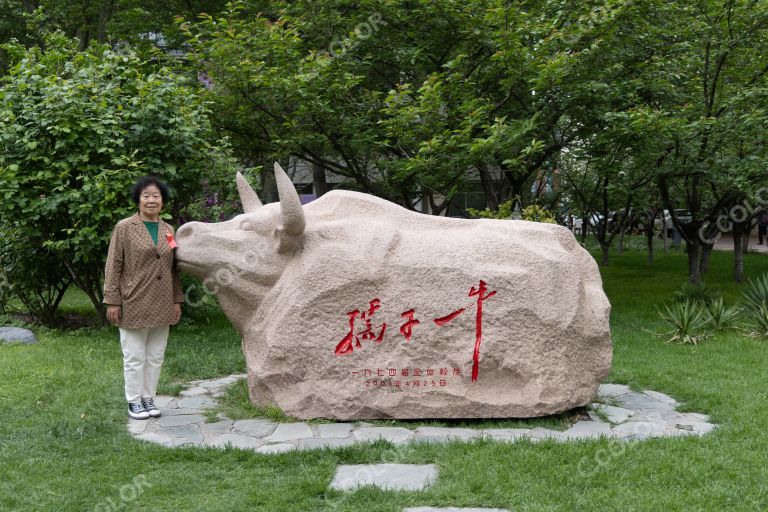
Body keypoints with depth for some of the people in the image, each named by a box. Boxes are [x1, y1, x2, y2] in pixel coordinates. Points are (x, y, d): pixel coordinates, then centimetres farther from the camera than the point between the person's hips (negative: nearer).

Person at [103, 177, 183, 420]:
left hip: (161, 306, 4)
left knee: (156, 356, 10)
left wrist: (177, 300, 10)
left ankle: (149, 398, 23)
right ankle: (134, 401, 16)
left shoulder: (168, 230, 11)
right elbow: (113, 266, -5)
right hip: (134, 305, -4)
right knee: (135, 357, 4)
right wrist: (112, 301, -10)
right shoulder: (124, 228, -3)